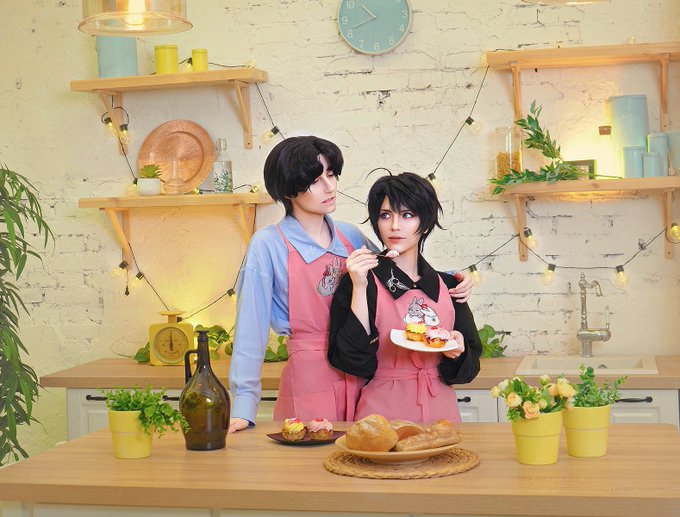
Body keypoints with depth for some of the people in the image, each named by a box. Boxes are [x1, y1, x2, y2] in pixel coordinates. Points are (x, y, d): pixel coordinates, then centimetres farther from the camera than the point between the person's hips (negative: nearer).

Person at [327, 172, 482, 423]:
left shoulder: (445, 285, 10)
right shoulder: (358, 281, -1)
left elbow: (470, 363, 14)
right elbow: (353, 361, -11)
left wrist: (456, 351, -7)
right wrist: (359, 288, -14)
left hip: (439, 411, 3)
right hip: (382, 412, -3)